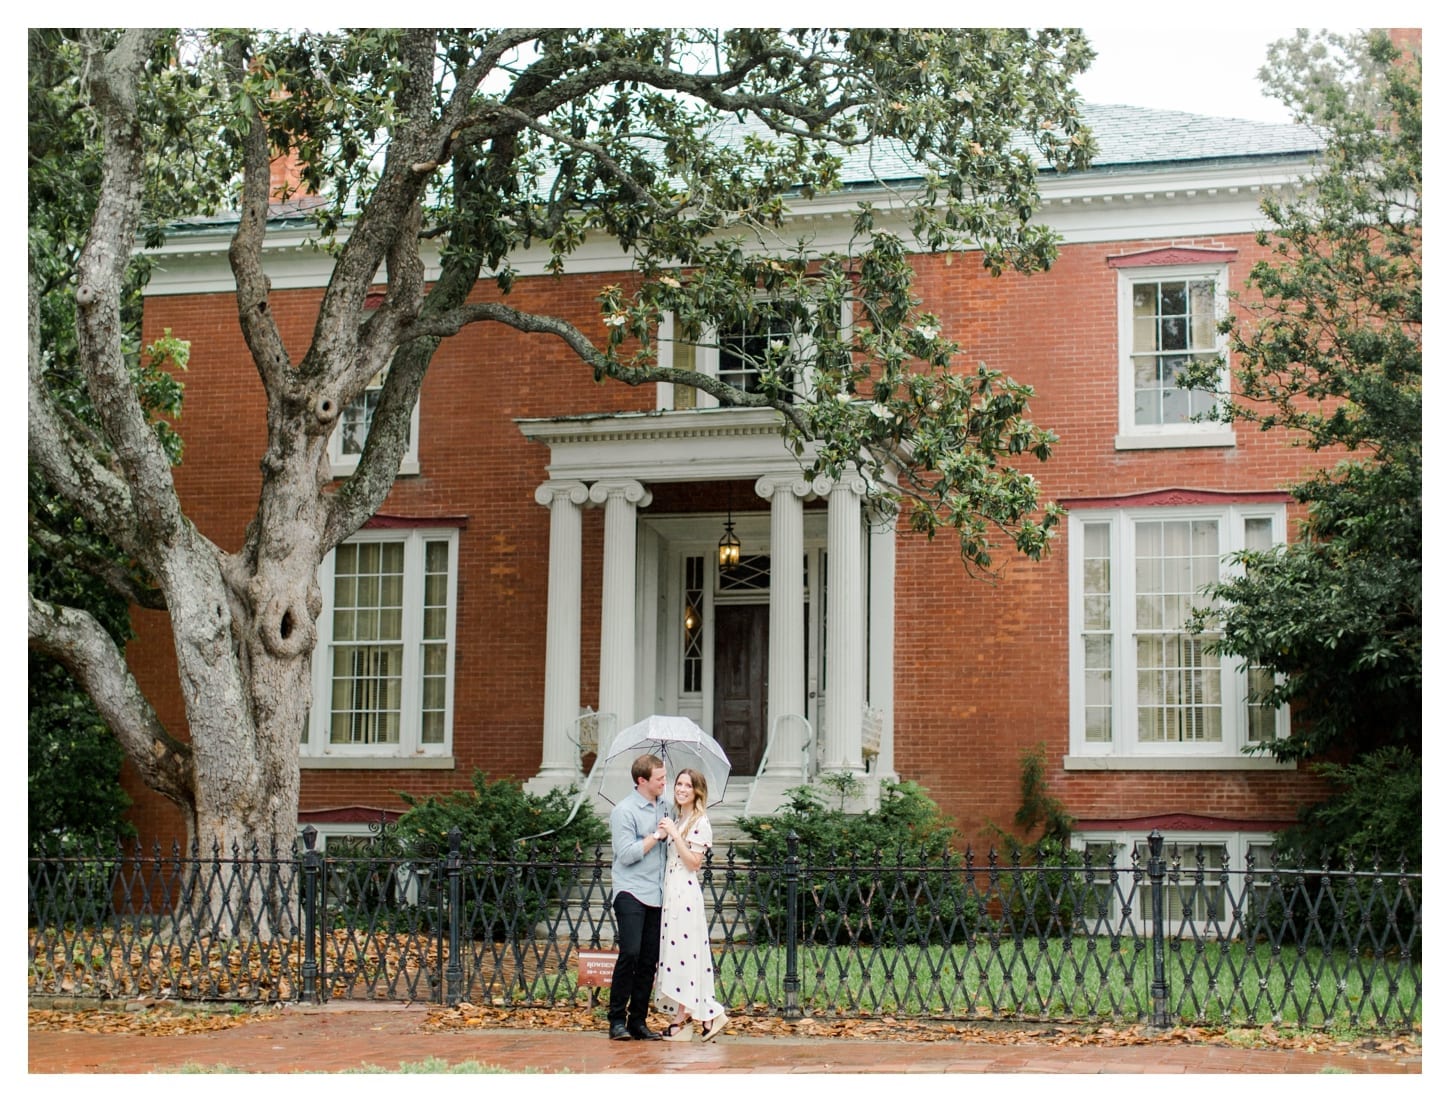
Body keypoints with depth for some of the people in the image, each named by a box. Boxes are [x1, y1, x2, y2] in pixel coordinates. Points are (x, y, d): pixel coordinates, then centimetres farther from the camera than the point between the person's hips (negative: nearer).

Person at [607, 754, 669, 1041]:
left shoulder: (661, 808, 17)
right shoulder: (625, 810, -6)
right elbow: (627, 854, -13)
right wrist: (656, 836, -8)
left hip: (656, 895, 7)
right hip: (631, 893, -7)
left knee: (649, 960, 4)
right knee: (630, 953, -15)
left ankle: (638, 1021, 9)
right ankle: (617, 1020, -8)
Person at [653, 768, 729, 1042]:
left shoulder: (700, 822, -8)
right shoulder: (677, 818, 17)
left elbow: (693, 862, -14)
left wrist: (674, 834, -17)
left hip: (685, 892, -9)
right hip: (671, 891, 9)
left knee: (683, 954, -6)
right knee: (677, 955, 7)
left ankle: (682, 1021, -2)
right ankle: (708, 1016, 9)